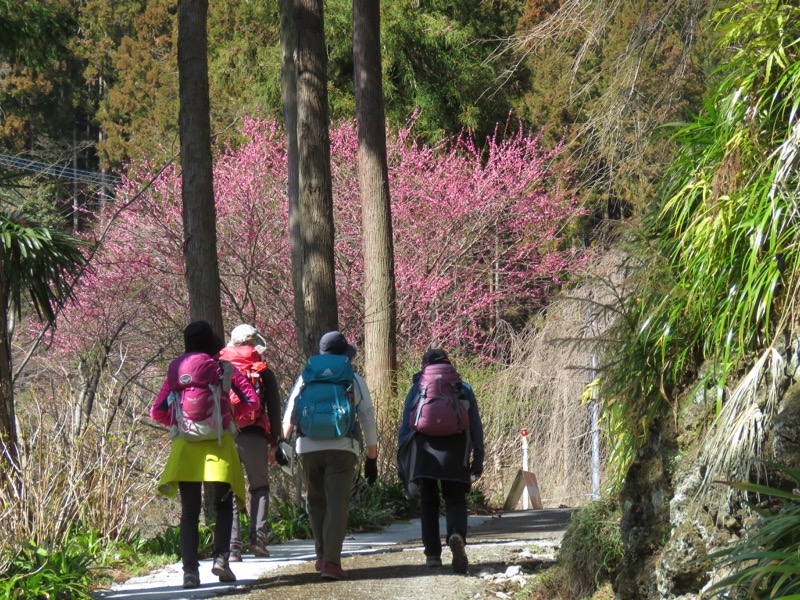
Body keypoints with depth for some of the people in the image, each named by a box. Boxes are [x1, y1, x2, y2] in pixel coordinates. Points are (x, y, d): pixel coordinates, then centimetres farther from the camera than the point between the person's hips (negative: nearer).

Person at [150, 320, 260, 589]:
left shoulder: (175, 370, 8)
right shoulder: (223, 368, 2)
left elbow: (157, 412, 7)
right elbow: (251, 401, 0)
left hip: (184, 445, 2)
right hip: (218, 443, -1)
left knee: (189, 512, 5)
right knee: (223, 507, 11)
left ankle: (190, 570, -5)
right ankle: (221, 557, -8)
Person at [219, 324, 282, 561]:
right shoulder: (264, 372, 6)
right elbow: (274, 410, 5)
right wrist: (274, 444, 10)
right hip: (254, 437, -1)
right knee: (259, 487, 14)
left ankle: (232, 545, -5)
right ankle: (258, 538, -1)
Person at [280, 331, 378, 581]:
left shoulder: (305, 377, 11)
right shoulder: (355, 380, 8)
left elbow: (289, 414, 6)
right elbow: (368, 421, 8)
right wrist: (372, 459, 13)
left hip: (307, 448, 2)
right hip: (342, 449, -2)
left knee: (316, 503, 18)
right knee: (337, 506, -4)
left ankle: (322, 557, 21)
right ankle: (331, 562, -16)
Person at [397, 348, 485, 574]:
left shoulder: (417, 388, 14)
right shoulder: (464, 388, 15)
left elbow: (405, 426, 9)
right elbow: (476, 426, 9)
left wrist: (401, 461, 12)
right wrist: (478, 458, 9)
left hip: (423, 451, 0)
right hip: (454, 452, 0)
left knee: (428, 501, 10)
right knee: (455, 500, 2)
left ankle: (432, 554, 5)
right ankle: (456, 535, -30)